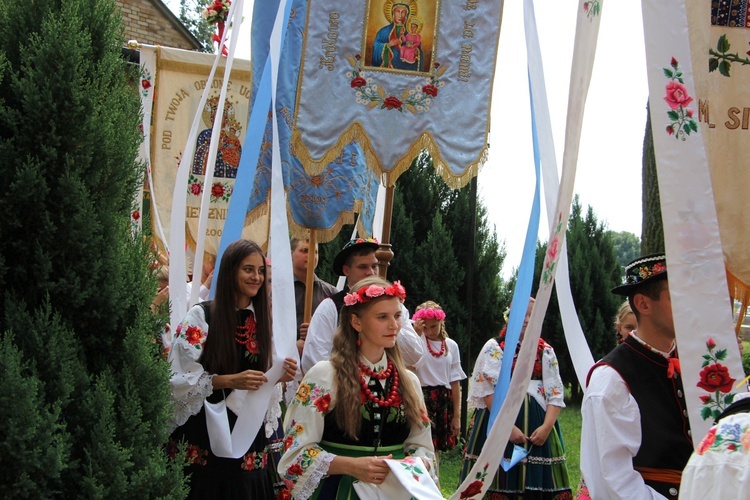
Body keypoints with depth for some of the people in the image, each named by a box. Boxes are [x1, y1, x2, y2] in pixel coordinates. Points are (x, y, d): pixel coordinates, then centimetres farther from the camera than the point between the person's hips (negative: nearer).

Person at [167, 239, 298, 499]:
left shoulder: (264, 319, 10)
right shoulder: (201, 316, -8)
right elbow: (180, 377, -12)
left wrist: (280, 375, -8)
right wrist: (230, 380, -22)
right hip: (205, 431, -4)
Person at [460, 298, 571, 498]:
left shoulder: (546, 351, 11)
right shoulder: (494, 347, 1)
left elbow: (555, 393, 5)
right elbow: (489, 391, -7)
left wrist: (547, 426, -11)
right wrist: (508, 426, -16)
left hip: (537, 425, 3)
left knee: (537, 481, 2)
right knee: (502, 479, -3)